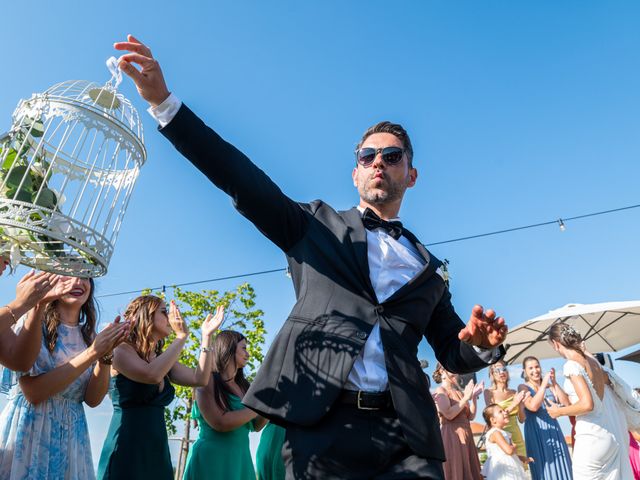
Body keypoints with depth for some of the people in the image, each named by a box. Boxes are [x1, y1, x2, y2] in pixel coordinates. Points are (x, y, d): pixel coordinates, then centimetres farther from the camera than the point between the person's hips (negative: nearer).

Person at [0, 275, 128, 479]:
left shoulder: (88, 334, 4)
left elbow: (92, 399, 0)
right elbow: (33, 392, -19)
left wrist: (106, 355, -15)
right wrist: (92, 353, -21)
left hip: (72, 435, 5)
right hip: (29, 430, -4)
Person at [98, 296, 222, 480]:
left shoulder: (163, 359, 14)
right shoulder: (122, 349, -8)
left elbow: (199, 379, 1)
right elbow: (152, 375, -27)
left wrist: (206, 335, 0)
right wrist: (181, 336, -20)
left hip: (158, 453, 7)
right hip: (126, 452, -7)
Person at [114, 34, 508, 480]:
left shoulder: (428, 268, 14)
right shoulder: (316, 225, 9)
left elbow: (453, 353, 17)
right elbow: (245, 181, -3)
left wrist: (482, 344, -7)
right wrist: (164, 101, -11)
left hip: (406, 437, 2)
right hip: (320, 426, -1)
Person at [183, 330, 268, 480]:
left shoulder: (242, 385, 8)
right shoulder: (207, 380, -12)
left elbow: (255, 426, 11)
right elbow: (220, 423, -24)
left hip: (241, 461, 7)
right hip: (213, 460, -7)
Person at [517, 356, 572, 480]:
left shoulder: (549, 386, 8)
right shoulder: (523, 387, -4)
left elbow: (566, 403, -5)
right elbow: (533, 406, -21)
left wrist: (554, 382, -12)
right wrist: (544, 384, -19)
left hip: (554, 431, 4)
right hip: (537, 433, -4)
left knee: (561, 467, 9)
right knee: (544, 468, 2)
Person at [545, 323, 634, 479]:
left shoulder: (571, 365, -17)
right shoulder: (591, 359, 8)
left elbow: (587, 405, -23)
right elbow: (606, 379, 29)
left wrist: (559, 411, -9)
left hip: (592, 436, -9)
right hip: (613, 432, 9)